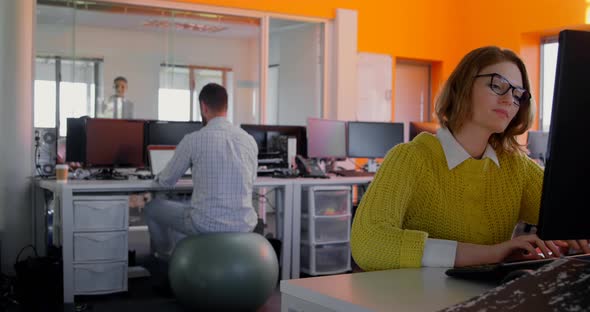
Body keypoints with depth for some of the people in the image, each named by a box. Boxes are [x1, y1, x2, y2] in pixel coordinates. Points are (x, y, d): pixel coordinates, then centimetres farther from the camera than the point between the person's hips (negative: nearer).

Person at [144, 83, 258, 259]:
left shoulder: (193, 140, -11)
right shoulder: (250, 141, 2)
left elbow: (167, 182, 3)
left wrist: (158, 178, 29)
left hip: (207, 225, -5)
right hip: (244, 225, 5)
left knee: (152, 207, 24)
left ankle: (164, 255, 48)